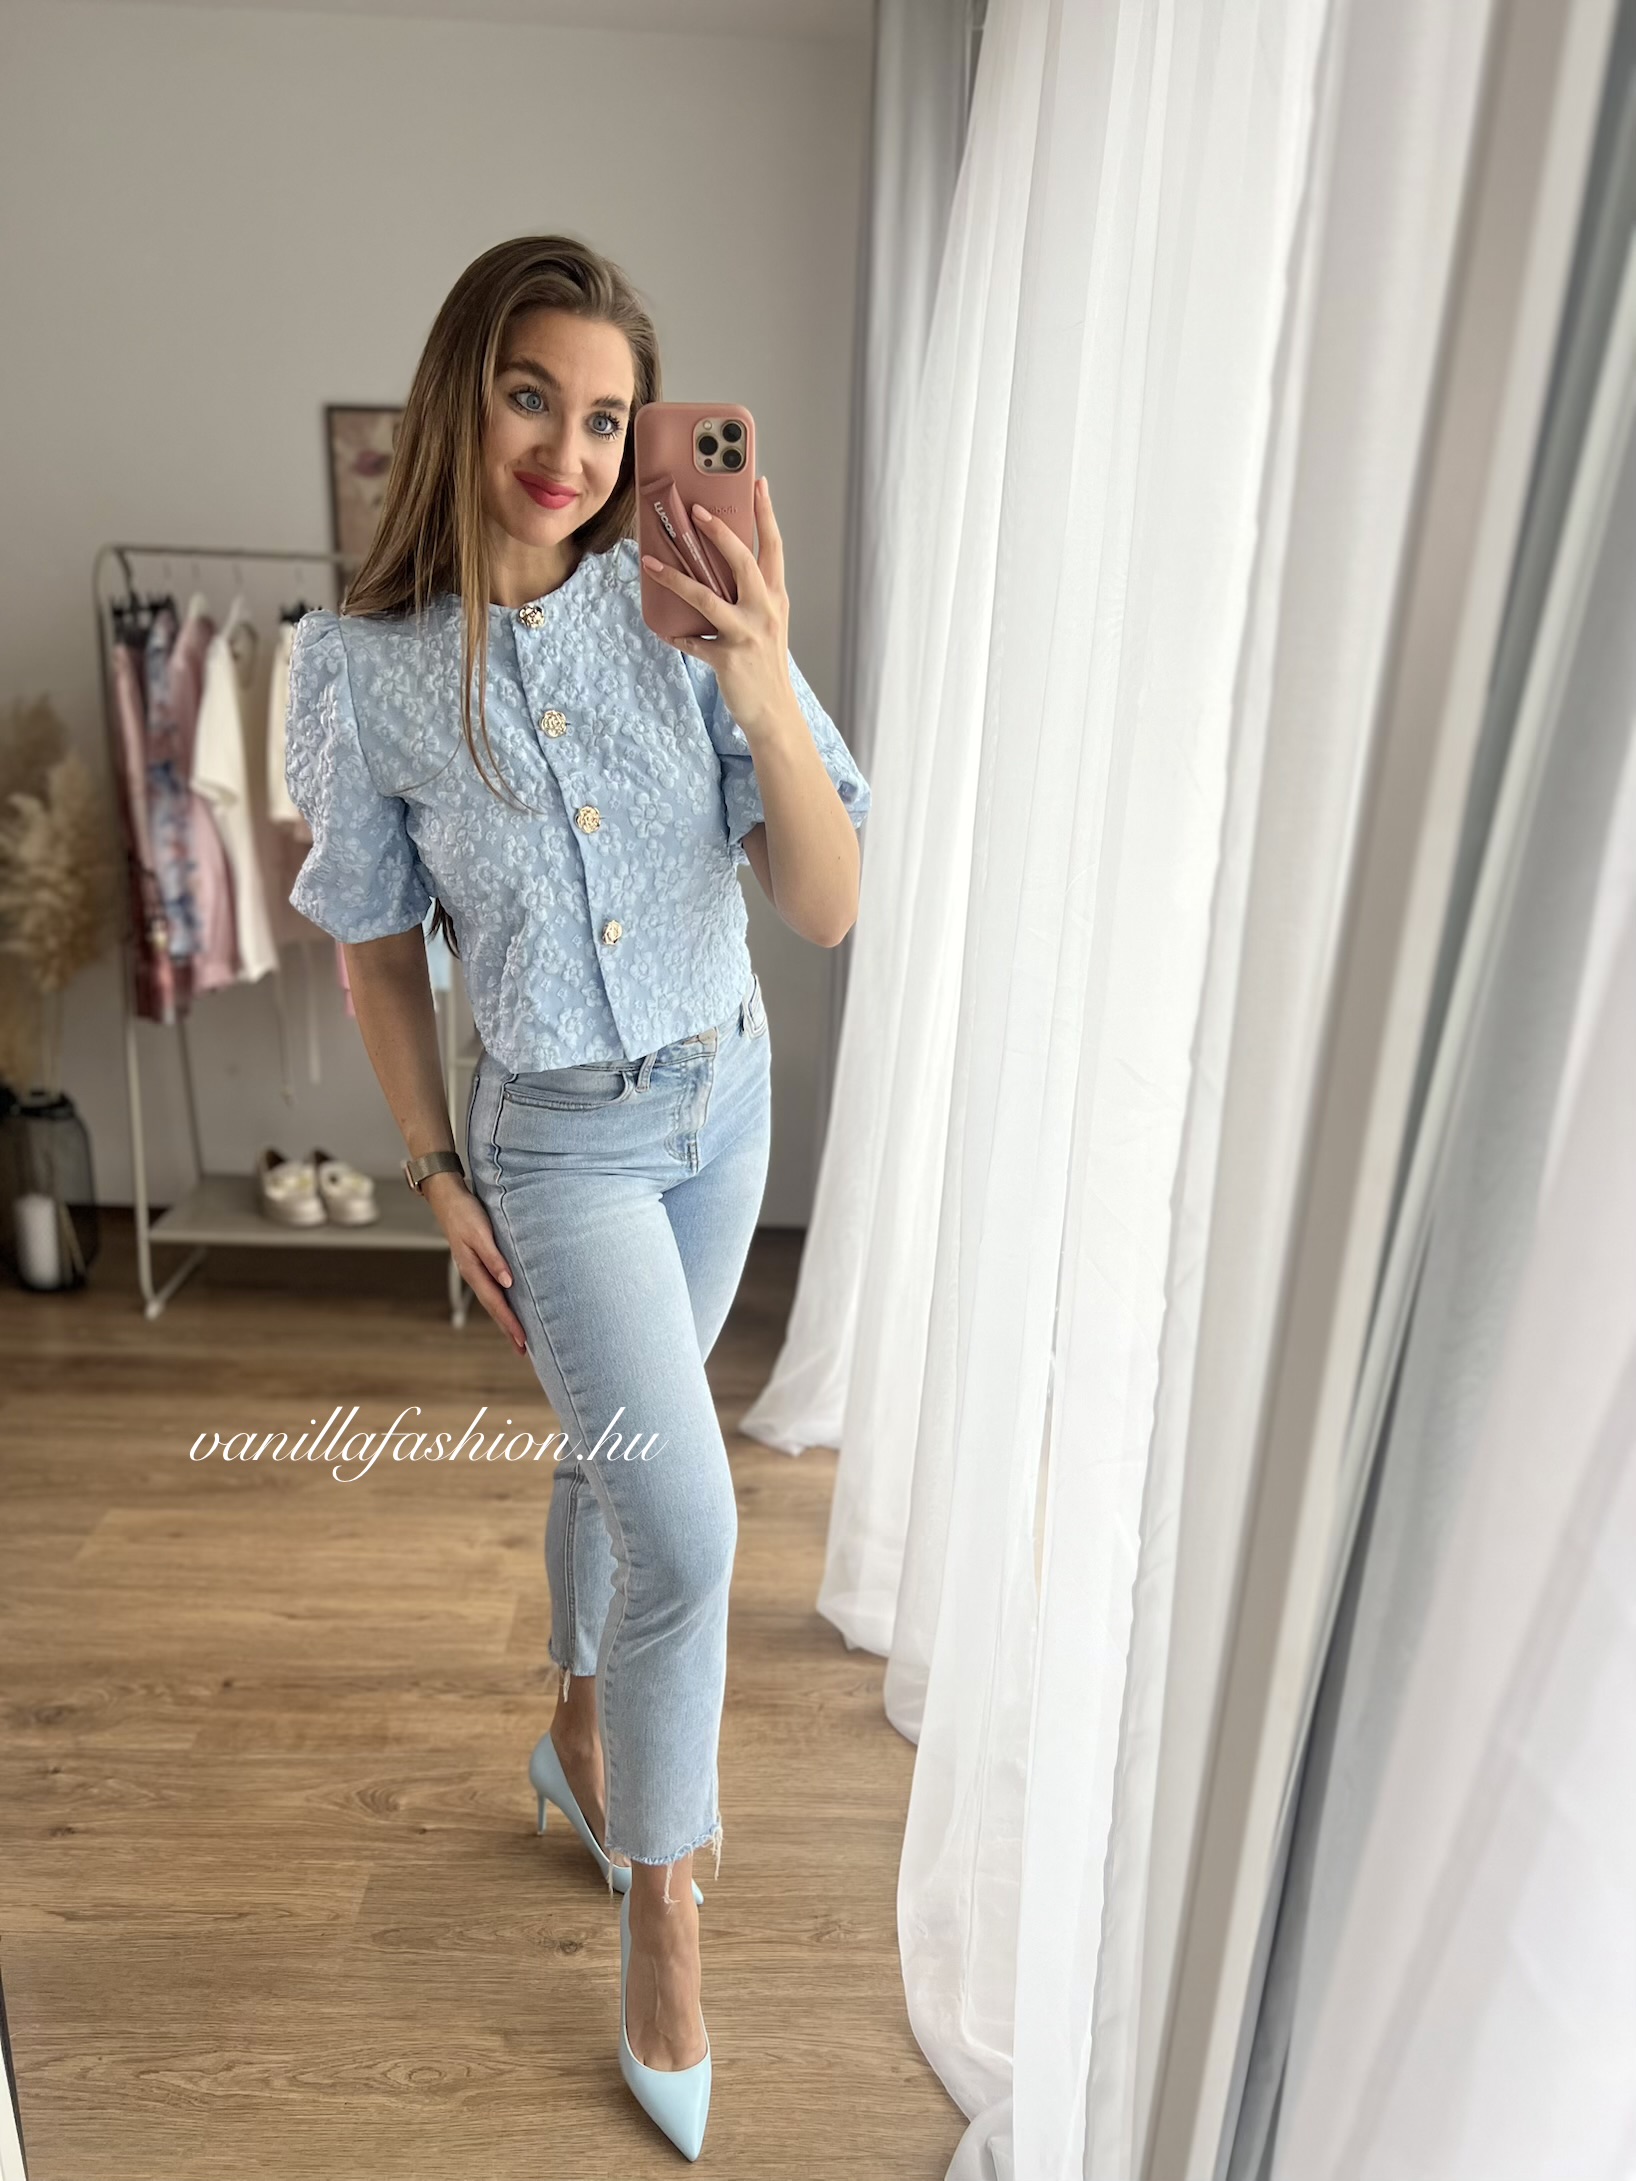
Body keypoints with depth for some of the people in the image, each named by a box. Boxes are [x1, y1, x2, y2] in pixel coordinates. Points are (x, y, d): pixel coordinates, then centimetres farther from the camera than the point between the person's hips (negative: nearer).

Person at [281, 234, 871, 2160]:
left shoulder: (688, 613, -11)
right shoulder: (371, 669, -12)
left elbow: (830, 911, -15)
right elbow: (379, 949, -1)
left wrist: (766, 693, -28)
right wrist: (439, 1174, 0)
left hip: (727, 1098, 3)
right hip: (557, 1135, -2)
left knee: (621, 1454, 20)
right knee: (687, 1522, -9)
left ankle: (586, 1740, 49)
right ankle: (661, 1906, 20)